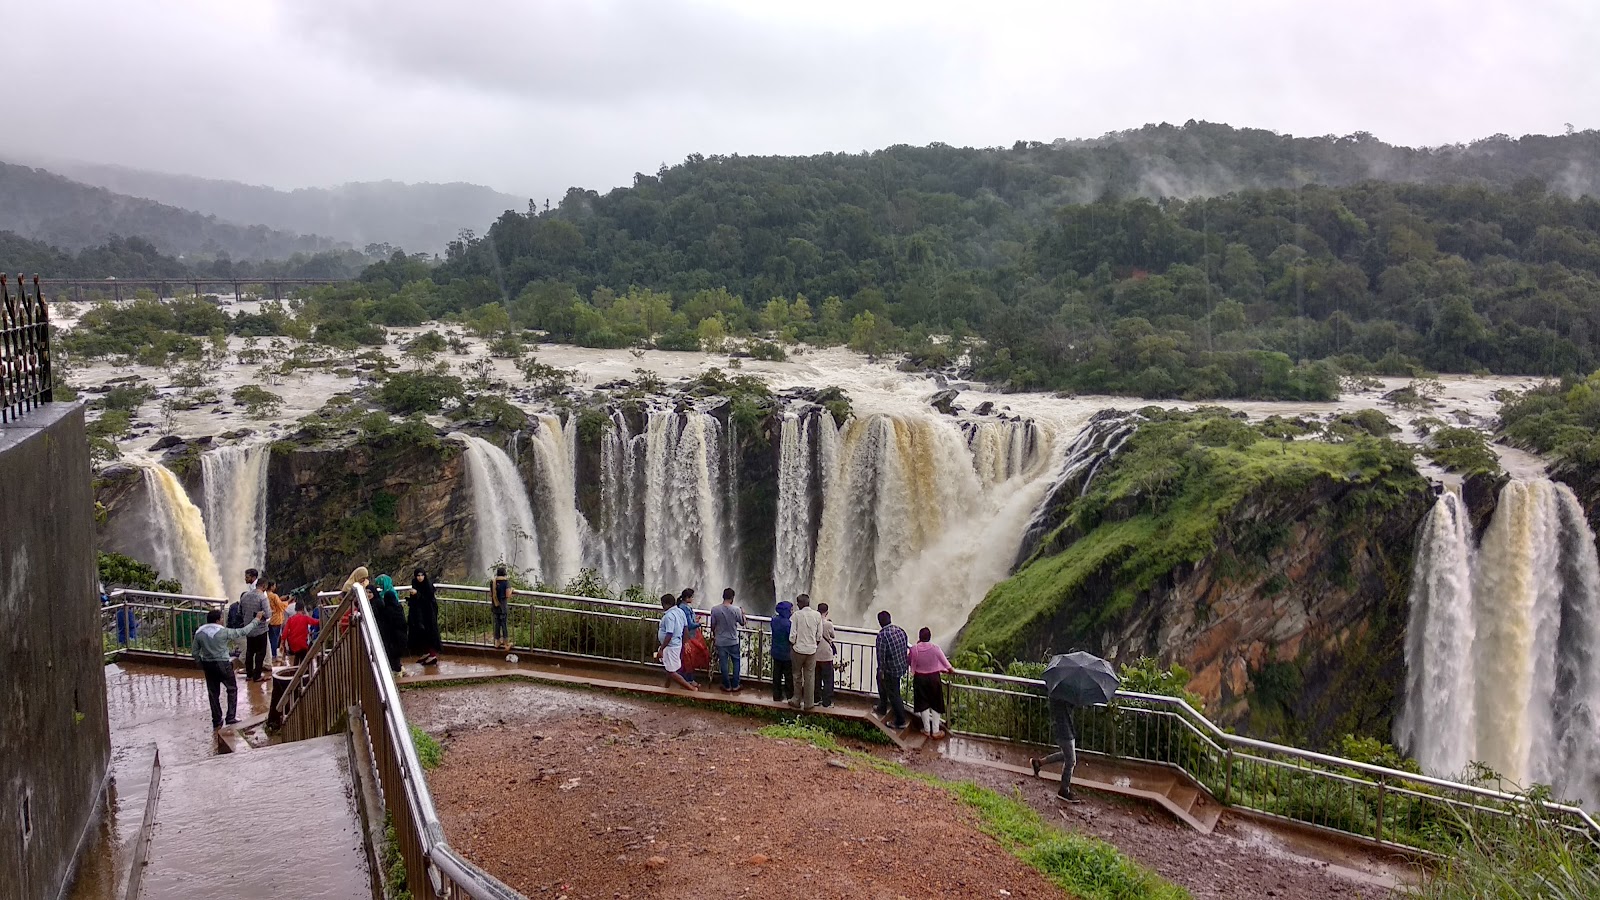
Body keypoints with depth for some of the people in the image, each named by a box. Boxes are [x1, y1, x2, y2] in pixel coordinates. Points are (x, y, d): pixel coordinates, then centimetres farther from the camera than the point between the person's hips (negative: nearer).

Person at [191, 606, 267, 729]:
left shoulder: (199, 633, -2)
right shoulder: (223, 632, -16)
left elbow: (194, 652, 3)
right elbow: (243, 632, -10)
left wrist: (201, 664, 17)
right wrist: (257, 620, 0)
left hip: (208, 665, 5)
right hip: (222, 664, -5)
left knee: (213, 693, 13)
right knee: (232, 689, 11)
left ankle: (216, 721, 18)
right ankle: (231, 718, 6)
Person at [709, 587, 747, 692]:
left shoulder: (715, 609, -11)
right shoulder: (736, 610, -13)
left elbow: (713, 626, -3)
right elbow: (742, 623, 3)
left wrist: (714, 636, 16)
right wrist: (743, 613, 23)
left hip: (720, 641, 0)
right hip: (733, 641, 0)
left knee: (723, 663, 10)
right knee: (736, 662, 15)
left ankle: (727, 686, 17)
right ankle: (735, 686, 17)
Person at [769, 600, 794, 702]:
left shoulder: (774, 620, -4)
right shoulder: (788, 623, -25)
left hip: (776, 652, 6)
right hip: (786, 654, -6)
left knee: (777, 674, 15)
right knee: (789, 676, 8)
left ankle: (777, 695, 22)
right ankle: (790, 696, 16)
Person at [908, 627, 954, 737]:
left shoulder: (914, 649, -14)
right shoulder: (935, 648, -17)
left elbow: (908, 662, 3)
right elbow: (944, 660, -6)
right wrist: (950, 669, 15)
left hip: (920, 679, 1)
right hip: (934, 678, -1)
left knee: (923, 704, 14)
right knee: (936, 704, 12)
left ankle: (927, 730, 22)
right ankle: (935, 731, 16)